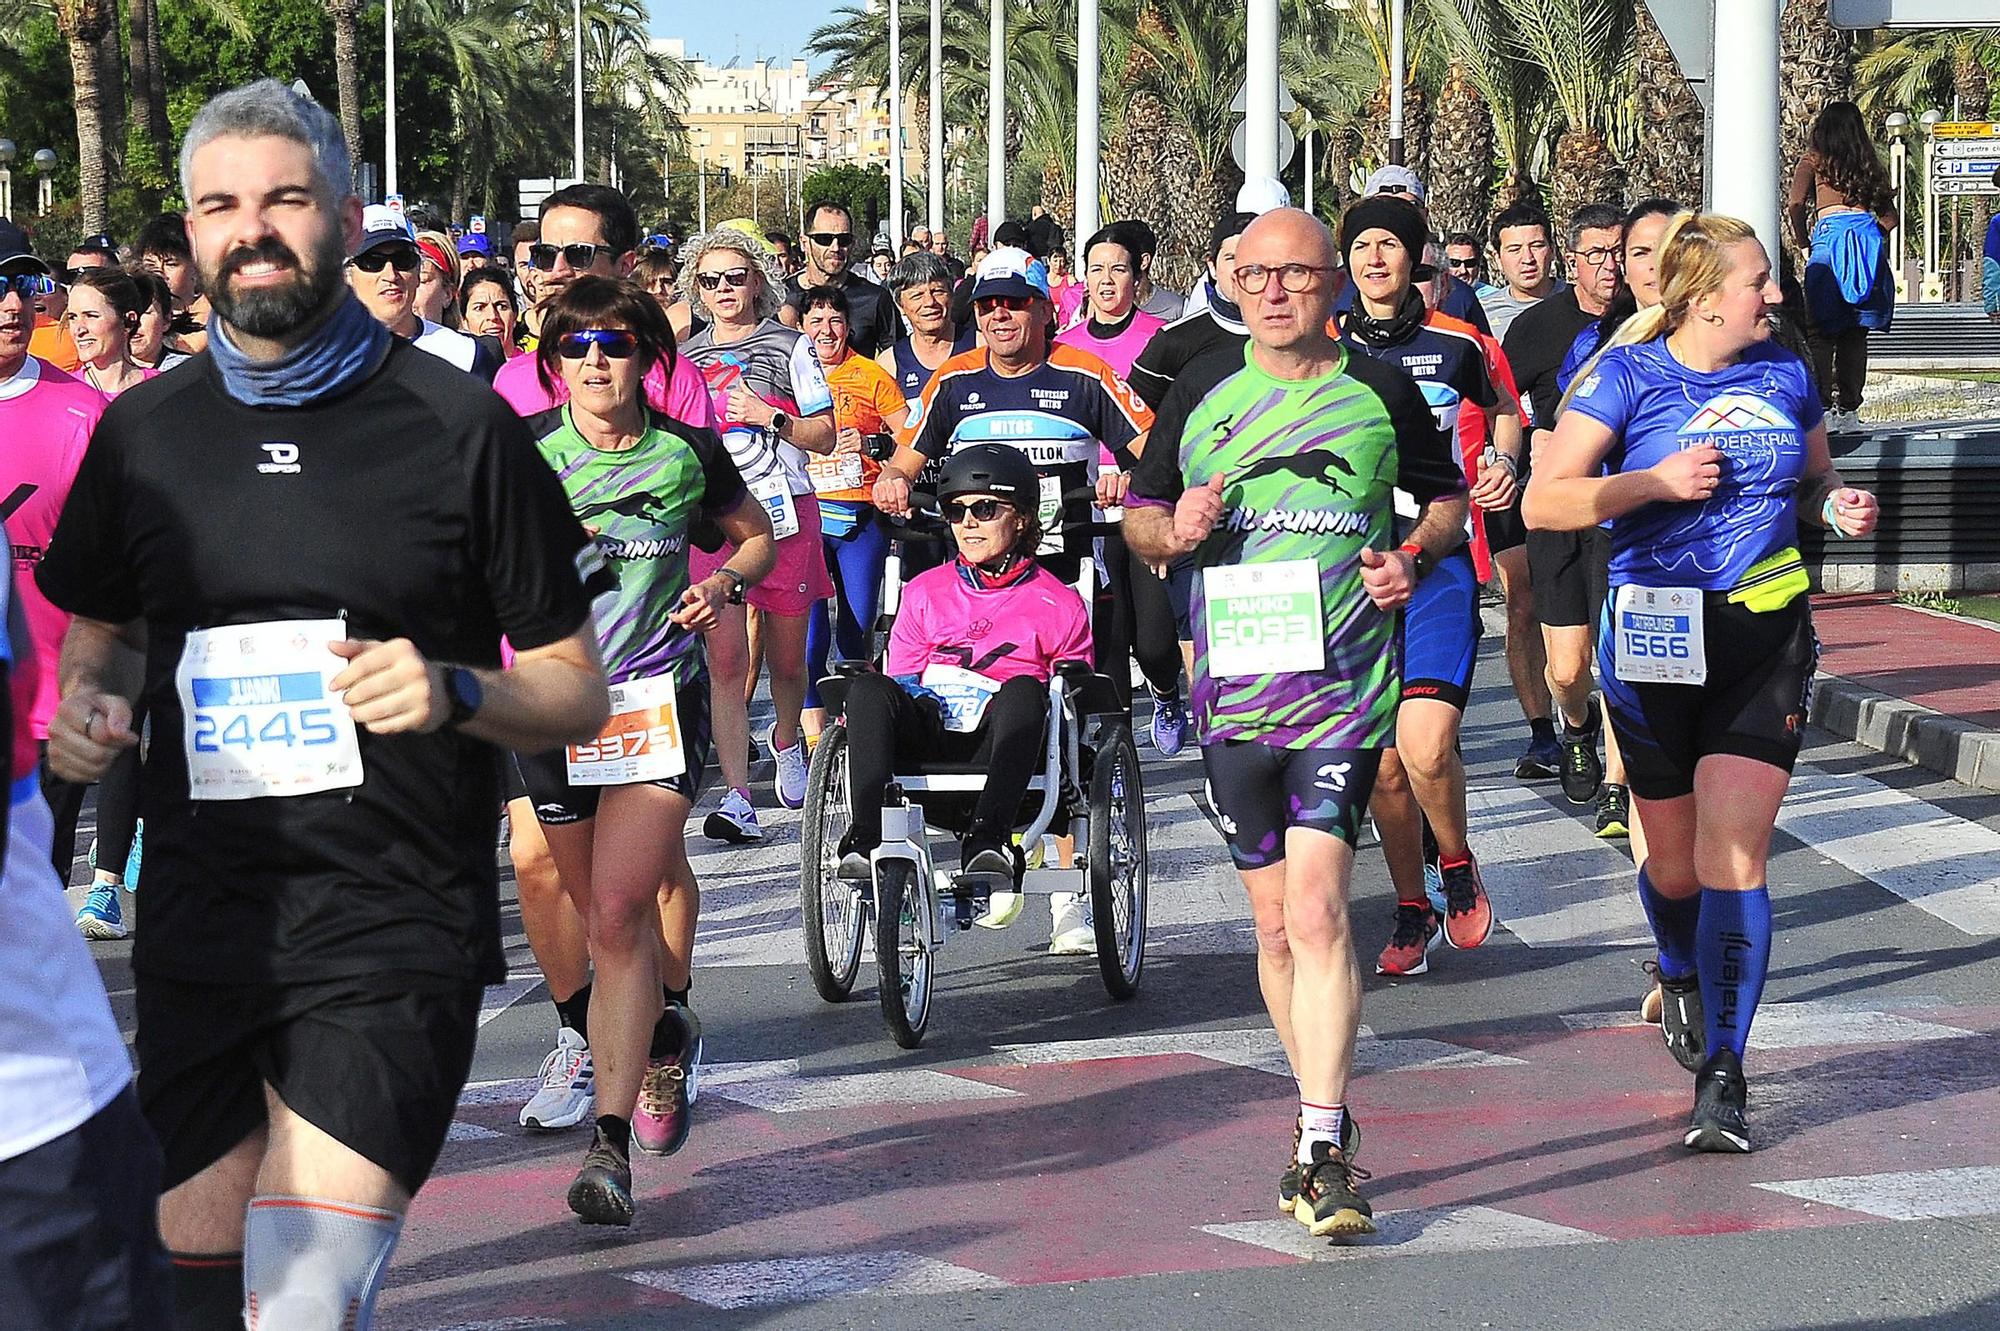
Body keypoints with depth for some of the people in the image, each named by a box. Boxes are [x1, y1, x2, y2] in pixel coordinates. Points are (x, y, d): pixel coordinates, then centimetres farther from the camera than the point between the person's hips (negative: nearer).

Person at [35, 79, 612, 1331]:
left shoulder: (457, 426, -1)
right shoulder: (142, 431, 9)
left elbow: (578, 694, 3)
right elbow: (98, 633, 24)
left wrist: (455, 695, -16)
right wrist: (86, 708, 1)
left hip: (396, 938, -4)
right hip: (198, 934, 4)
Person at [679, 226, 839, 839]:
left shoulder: (790, 346, 4)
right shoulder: (685, 357, 13)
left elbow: (825, 436, 1)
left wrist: (768, 416, -12)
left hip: (783, 511, -1)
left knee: (787, 660, 10)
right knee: (726, 661, -10)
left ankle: (787, 739, 42)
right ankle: (737, 799, -14)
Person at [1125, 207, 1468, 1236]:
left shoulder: (1379, 390, 3)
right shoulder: (1202, 389, 8)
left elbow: (1446, 495, 17)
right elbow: (1138, 513, 15)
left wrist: (1414, 553, -4)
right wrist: (1174, 530, -8)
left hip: (1345, 688, -3)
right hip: (1232, 688, 3)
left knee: (1317, 909, -16)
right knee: (1275, 921, 10)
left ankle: (1324, 1149, -15)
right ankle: (1323, 1114, 26)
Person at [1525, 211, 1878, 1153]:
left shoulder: (1784, 374, 7)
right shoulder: (1626, 376, -5)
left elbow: (1813, 486, 22)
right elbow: (1543, 502, -8)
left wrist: (1838, 509, -1)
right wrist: (1658, 482, -19)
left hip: (1768, 637, 1)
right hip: (1658, 639, -1)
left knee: (1734, 853, -11)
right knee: (1674, 857, 13)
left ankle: (1721, 1076, -10)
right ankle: (1682, 976, 48)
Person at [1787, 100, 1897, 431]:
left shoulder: (1814, 159, 7)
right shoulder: (1870, 164, 18)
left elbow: (1795, 204, -4)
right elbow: (1889, 217, 16)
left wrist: (1802, 240, 9)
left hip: (1830, 233, -4)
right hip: (1869, 237, 4)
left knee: (1822, 332, -4)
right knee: (1856, 334, 7)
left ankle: (1822, 407, -12)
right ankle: (1849, 409, 7)